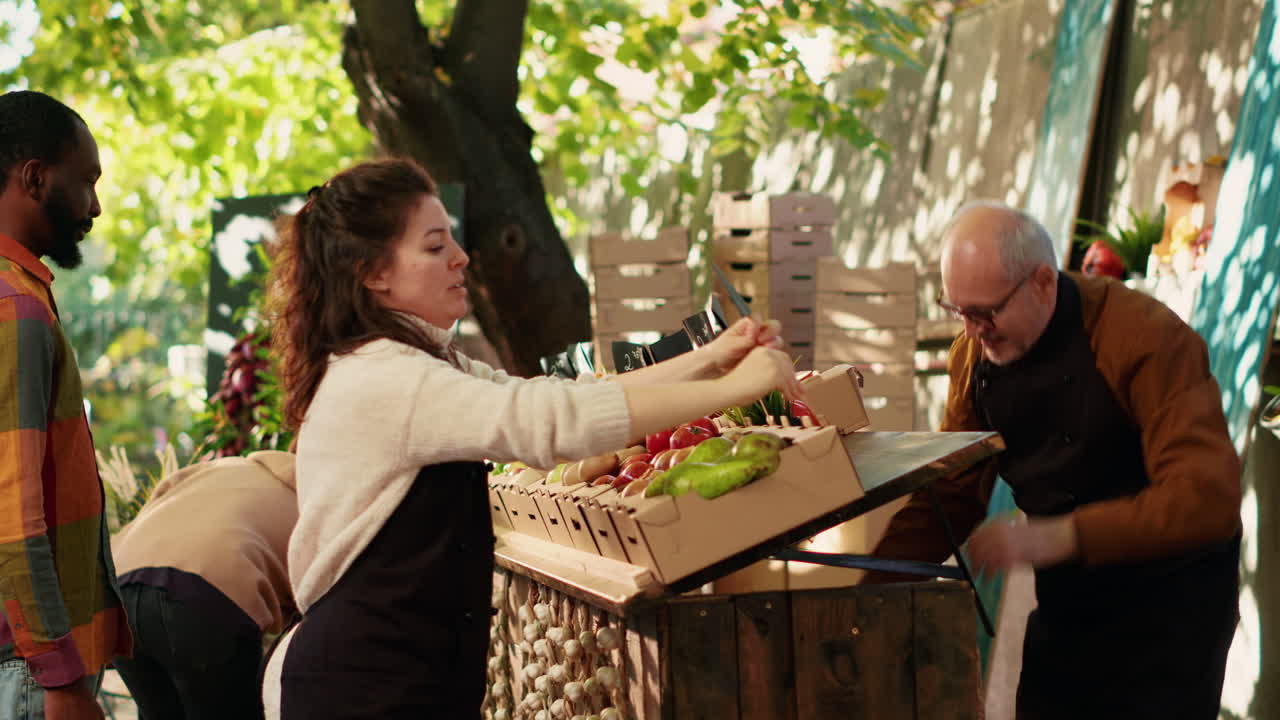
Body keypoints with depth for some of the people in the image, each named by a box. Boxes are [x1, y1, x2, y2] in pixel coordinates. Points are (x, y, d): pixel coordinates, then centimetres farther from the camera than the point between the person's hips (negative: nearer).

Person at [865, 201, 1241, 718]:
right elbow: (946, 496, 2)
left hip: (1168, 608, -6)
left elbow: (1207, 497, -32)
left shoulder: (1149, 340, -24)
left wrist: (1056, 538, -38)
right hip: (1065, 604, 6)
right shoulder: (975, 352, -3)